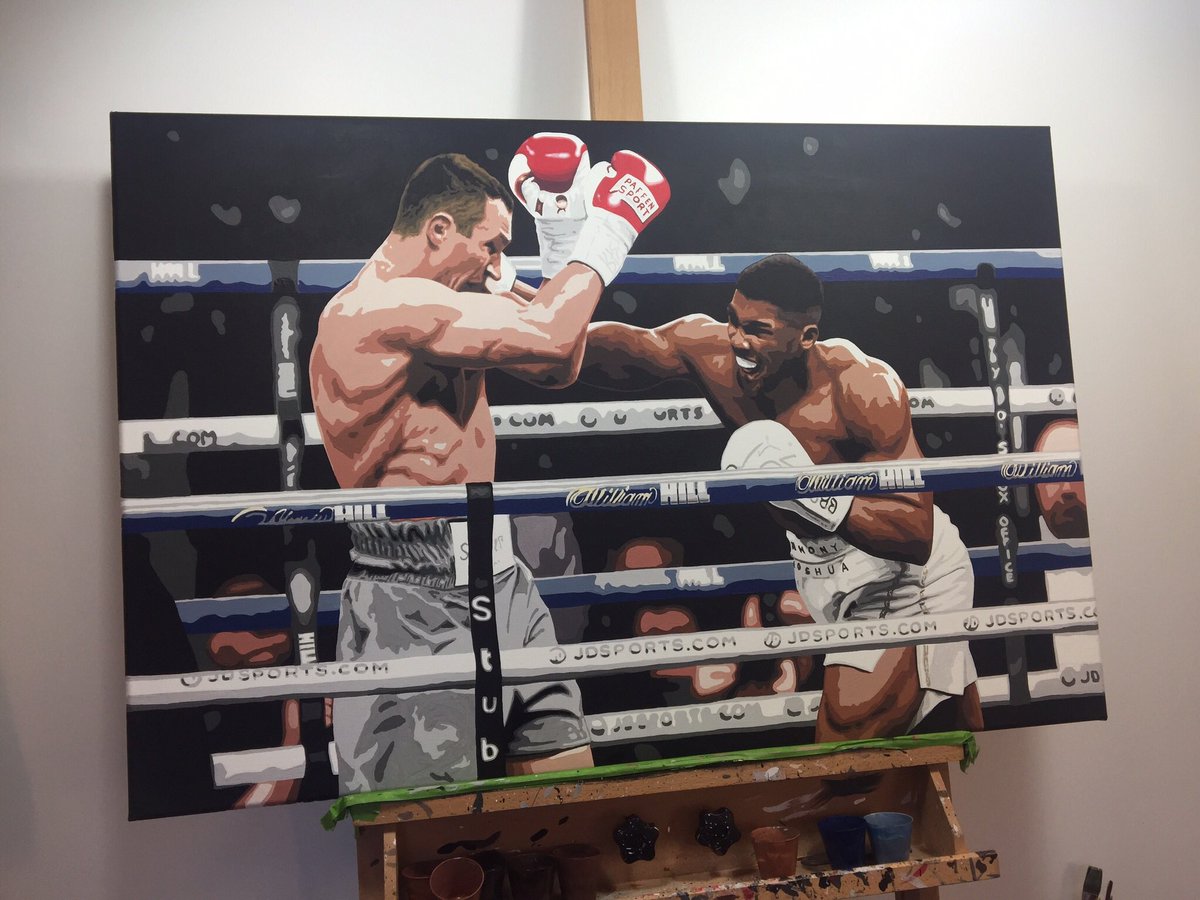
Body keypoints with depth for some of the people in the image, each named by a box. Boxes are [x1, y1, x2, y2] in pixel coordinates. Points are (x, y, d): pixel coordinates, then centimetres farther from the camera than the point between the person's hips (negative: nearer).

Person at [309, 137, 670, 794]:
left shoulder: (441, 306, 14)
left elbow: (556, 368, 18)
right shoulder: (380, 304, -17)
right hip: (420, 598, -10)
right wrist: (604, 236, -6)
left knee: (572, 778, 11)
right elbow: (549, 337, -22)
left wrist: (564, 243, 12)